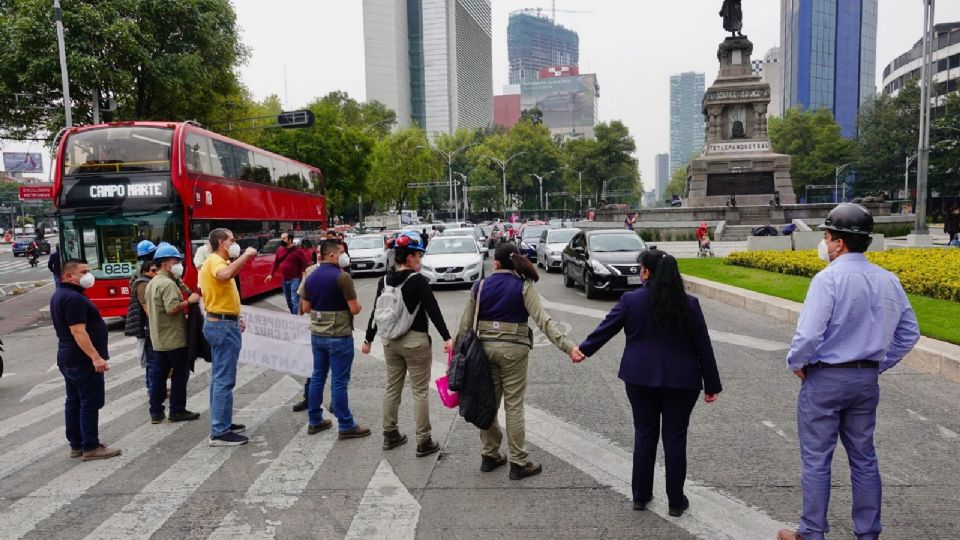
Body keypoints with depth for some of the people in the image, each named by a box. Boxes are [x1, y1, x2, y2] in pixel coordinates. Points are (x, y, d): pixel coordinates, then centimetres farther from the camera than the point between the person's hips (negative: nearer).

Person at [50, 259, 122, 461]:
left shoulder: (59, 295, 14)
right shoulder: (73, 298, -20)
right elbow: (78, 332, -26)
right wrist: (96, 357, -28)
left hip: (68, 358, 11)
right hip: (83, 360, -11)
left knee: (74, 402, 13)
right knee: (90, 403, -4)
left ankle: (76, 446, 20)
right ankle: (91, 448, 0)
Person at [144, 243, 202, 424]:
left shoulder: (151, 283, 15)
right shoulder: (168, 283, -17)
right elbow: (172, 308, -28)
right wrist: (189, 301, -15)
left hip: (157, 339, 9)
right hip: (174, 338, -9)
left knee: (157, 375, 11)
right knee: (180, 374, 2)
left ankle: (156, 412, 15)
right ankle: (177, 411, 7)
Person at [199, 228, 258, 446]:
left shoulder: (212, 262, 18)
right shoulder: (215, 261, -15)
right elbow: (225, 275, -41)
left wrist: (235, 317, 20)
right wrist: (246, 255, -30)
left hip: (220, 323, 11)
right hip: (224, 326, -11)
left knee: (219, 377, 16)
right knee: (224, 380, -8)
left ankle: (221, 423, 25)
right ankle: (219, 433, -5)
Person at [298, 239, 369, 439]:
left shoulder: (310, 276, 6)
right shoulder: (342, 276, -16)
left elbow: (305, 307, 11)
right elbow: (355, 309, -16)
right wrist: (355, 303, 5)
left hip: (317, 334, 7)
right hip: (339, 336, -7)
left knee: (317, 376, 16)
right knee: (339, 382, -1)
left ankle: (315, 421, 24)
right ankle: (346, 426, 7)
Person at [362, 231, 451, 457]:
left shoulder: (385, 280, 3)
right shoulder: (418, 280, -14)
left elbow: (376, 312, 8)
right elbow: (433, 310, -18)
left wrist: (368, 339, 16)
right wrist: (447, 338, -16)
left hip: (390, 341, 6)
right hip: (415, 341, -6)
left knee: (392, 388, 16)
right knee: (420, 391, 2)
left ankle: (390, 435, 25)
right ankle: (424, 442, 7)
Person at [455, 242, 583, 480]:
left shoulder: (480, 286, 2)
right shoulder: (524, 287, -8)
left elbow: (465, 324, 4)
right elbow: (543, 321, -18)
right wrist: (568, 347, -22)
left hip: (485, 348, 3)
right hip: (513, 350, -3)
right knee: (513, 406, 3)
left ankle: (489, 456, 25)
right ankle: (518, 463, 10)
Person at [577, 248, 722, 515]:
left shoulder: (631, 300, -7)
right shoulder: (689, 304, -4)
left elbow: (605, 329, 1)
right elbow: (703, 346, -1)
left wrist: (583, 349, 18)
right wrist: (711, 385, 7)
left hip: (641, 379, 0)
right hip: (681, 381, 0)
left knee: (644, 434, 13)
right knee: (675, 437, 9)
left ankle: (640, 496, 22)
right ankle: (676, 501, 18)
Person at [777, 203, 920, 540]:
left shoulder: (829, 279, -20)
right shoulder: (889, 281, 2)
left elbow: (808, 335, -25)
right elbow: (909, 334, 10)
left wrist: (795, 363, -8)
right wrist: (879, 365, 16)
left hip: (825, 378, -6)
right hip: (867, 380, 7)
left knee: (816, 459, 6)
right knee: (864, 458, 18)